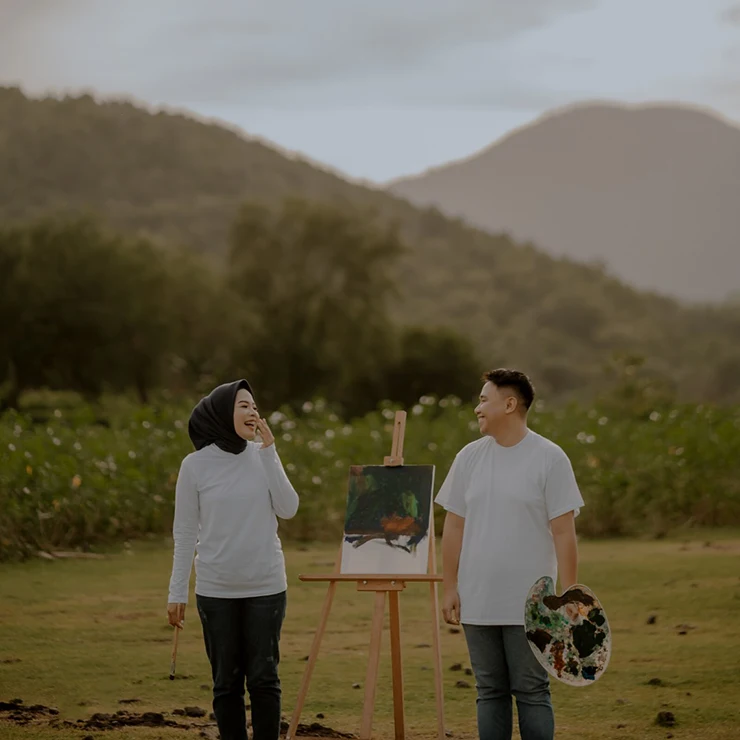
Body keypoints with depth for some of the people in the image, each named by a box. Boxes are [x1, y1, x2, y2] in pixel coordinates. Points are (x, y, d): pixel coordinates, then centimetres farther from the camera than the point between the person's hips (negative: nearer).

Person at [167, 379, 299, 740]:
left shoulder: (262, 456, 2)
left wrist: (269, 451, -11)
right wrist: (177, 592, -2)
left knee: (263, 677, 1)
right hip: (216, 590, -1)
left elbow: (288, 509, -7)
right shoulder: (196, 465, -3)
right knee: (227, 680, 4)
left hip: (266, 587, 1)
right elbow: (185, 532, 0)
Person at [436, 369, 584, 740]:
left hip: (528, 606, -4)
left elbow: (564, 533, -8)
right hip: (477, 604, 4)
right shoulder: (469, 457, 6)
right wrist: (449, 588, 5)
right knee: (490, 692, 10)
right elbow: (454, 528, 9)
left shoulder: (549, 459, -6)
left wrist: (568, 596, -11)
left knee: (531, 692, 1)